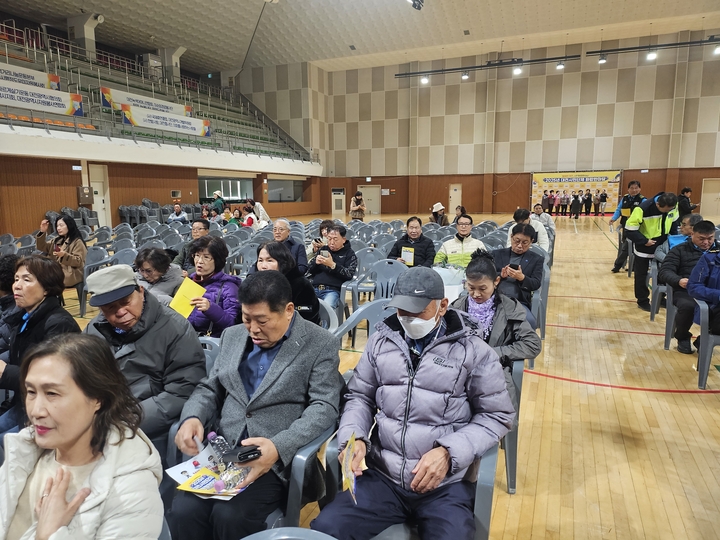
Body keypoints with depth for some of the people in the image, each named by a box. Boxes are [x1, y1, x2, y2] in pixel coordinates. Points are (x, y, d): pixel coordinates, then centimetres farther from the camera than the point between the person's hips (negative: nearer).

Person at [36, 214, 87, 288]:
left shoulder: (77, 242, -4)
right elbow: (42, 247, 15)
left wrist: (64, 255, -26)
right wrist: (42, 232, 3)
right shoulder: (57, 240, 18)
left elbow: (78, 262, -10)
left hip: (70, 274, -7)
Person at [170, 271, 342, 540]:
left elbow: (323, 407, -11)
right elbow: (209, 388, 16)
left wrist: (279, 447, -26)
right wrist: (192, 417, -7)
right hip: (221, 449, 5)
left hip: (278, 458, -4)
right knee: (184, 511, -19)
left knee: (230, 516, -24)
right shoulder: (233, 336, 12)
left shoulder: (322, 345, -5)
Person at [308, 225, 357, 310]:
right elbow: (309, 270, 19)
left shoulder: (349, 254, 10)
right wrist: (316, 263, -4)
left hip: (333, 290, -4)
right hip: (314, 288, 4)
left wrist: (332, 265, -18)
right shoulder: (323, 250, 21)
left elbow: (349, 275, -5)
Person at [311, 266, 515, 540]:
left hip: (446, 484, -2)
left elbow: (498, 415, 0)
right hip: (381, 476, 3)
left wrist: (449, 452, -13)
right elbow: (359, 396, 13)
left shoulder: (473, 351, -4)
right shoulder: (381, 341, 6)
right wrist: (353, 438, -6)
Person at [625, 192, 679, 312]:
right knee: (641, 275, 7)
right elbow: (630, 229, -25)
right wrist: (644, 241, -24)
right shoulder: (643, 209, -30)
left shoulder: (673, 207, -12)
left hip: (662, 246, 5)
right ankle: (642, 301, 21)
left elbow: (674, 222, 9)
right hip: (644, 248, -5)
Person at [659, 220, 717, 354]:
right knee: (687, 306, -36)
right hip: (686, 291, -2)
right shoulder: (680, 250, 14)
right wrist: (678, 280, -21)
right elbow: (665, 271, 2)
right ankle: (683, 338, -4)